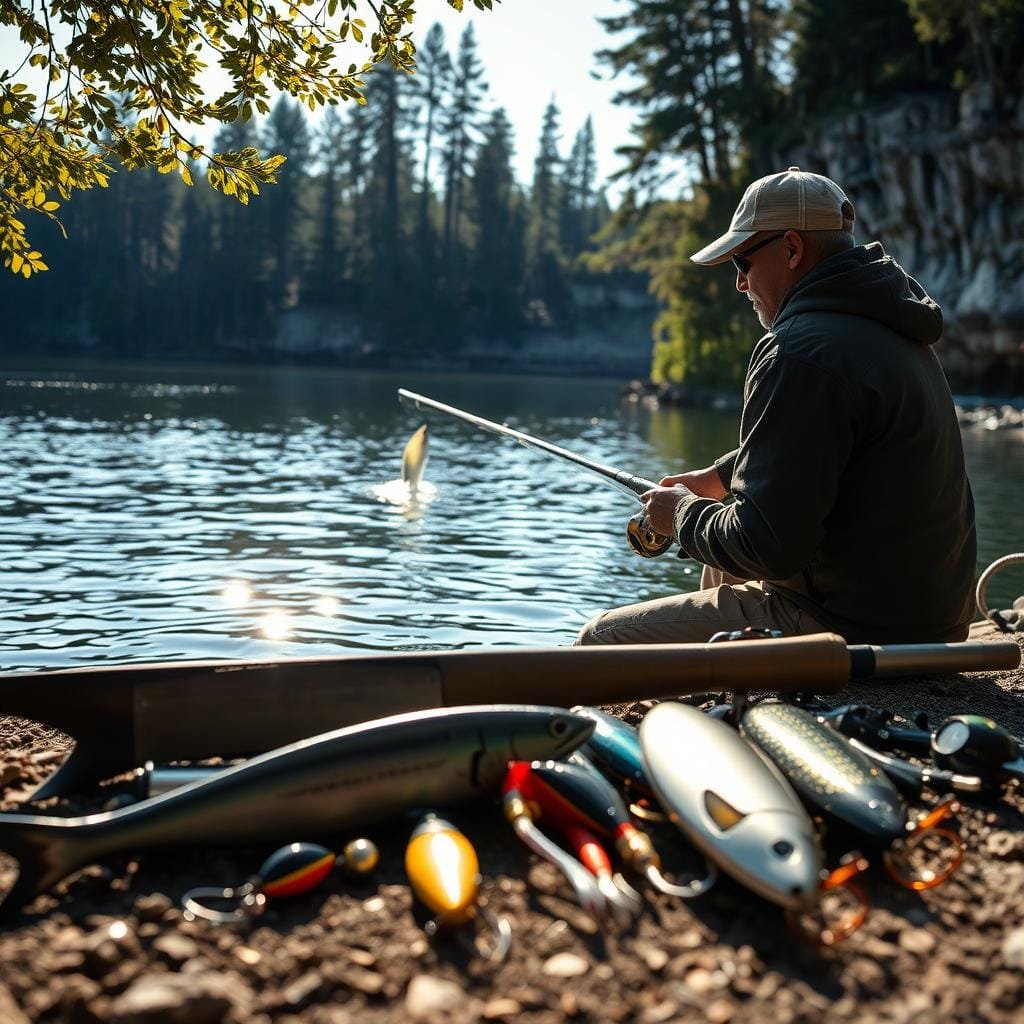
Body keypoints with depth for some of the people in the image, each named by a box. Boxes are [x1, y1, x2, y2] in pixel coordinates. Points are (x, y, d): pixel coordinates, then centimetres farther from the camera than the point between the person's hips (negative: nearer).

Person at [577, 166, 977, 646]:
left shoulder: (802, 354, -23)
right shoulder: (885, 329, 10)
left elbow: (767, 545, -25)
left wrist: (685, 515, -7)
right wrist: (721, 476, 24)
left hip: (850, 626, -10)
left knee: (600, 640, -2)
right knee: (725, 566, 36)